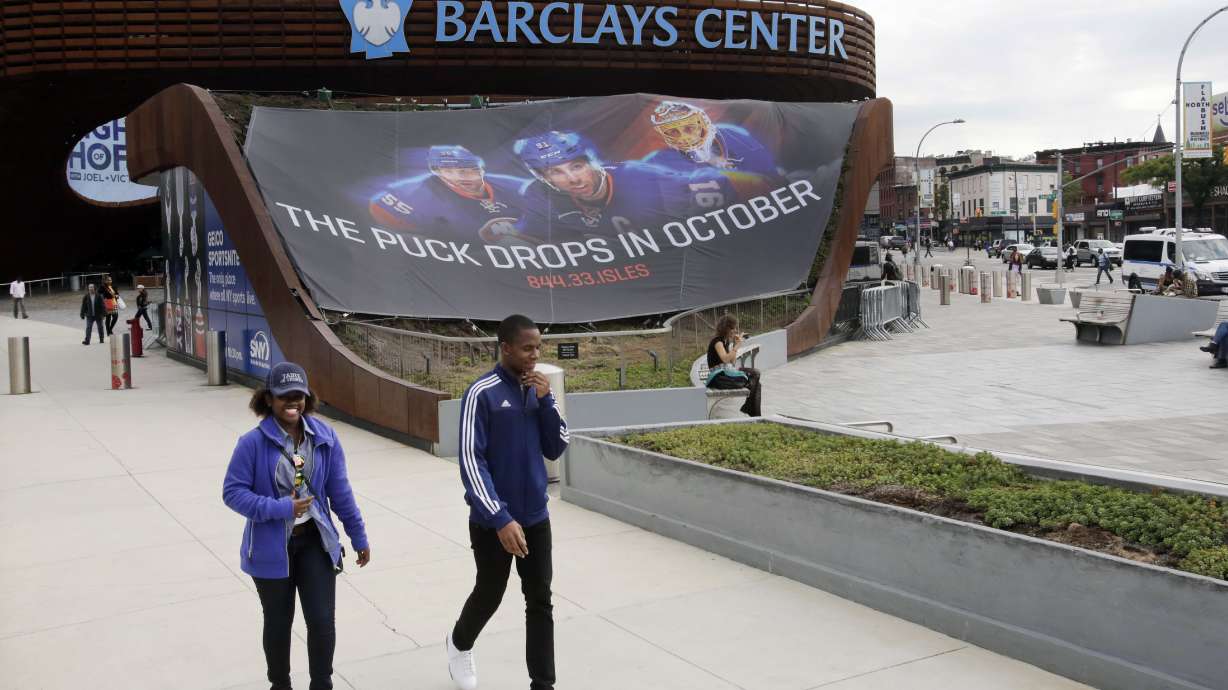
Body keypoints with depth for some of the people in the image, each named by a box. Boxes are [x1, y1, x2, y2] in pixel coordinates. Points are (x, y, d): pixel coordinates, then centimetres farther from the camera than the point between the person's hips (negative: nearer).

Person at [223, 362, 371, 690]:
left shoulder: (324, 436, -5)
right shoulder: (254, 442, -16)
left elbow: (340, 491, 2)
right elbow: (232, 492, -12)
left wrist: (359, 537, 6)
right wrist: (280, 509, -22)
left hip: (315, 542, 2)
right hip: (272, 548, -2)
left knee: (322, 620, 1)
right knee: (279, 623, 15)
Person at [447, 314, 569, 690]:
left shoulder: (538, 389, 2)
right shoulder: (482, 393, -16)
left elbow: (556, 449, 2)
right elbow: (471, 462, -19)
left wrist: (546, 400, -12)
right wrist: (501, 519, -25)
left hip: (536, 516, 5)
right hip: (494, 521, -4)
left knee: (541, 601, 7)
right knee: (490, 595, 13)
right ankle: (460, 644, 43)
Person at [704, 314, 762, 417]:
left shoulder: (727, 341, 16)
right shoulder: (717, 341, -10)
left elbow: (733, 363, 11)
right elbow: (725, 359, -24)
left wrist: (735, 345, 5)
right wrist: (737, 346, -20)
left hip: (726, 373, 9)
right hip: (718, 377, -9)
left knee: (755, 373, -5)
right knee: (752, 381, -15)